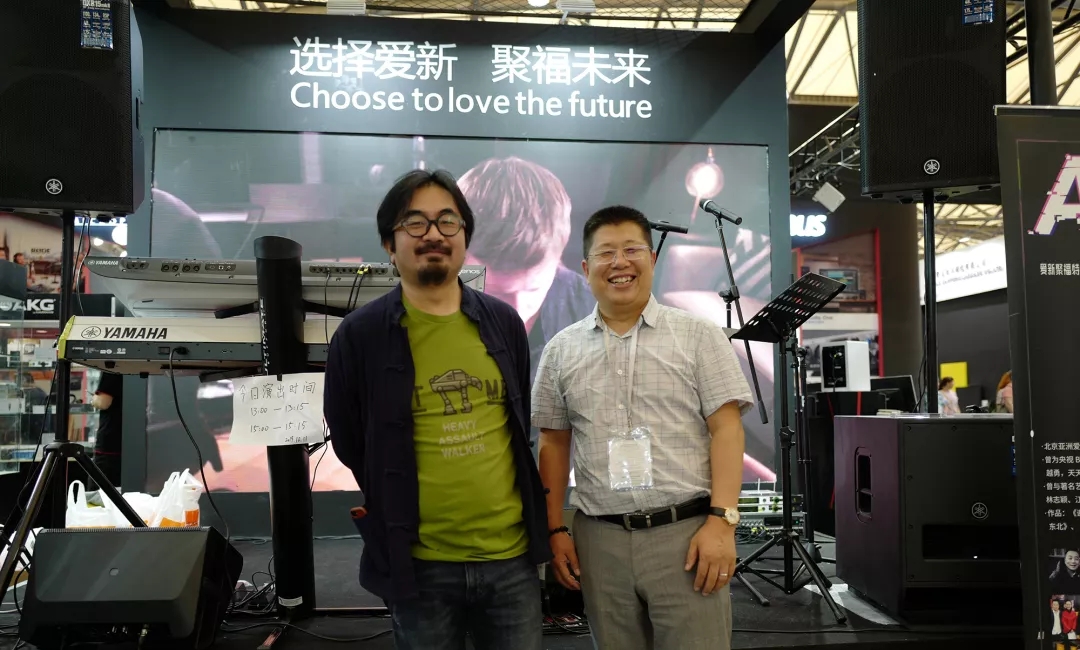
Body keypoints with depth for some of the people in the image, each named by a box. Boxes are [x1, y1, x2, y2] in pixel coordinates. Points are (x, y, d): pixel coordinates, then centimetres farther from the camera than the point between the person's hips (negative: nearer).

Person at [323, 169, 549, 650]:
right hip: (418, 564, -2)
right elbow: (348, 445, 2)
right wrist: (394, 521, 6)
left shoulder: (504, 322, 3)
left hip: (511, 556, 3)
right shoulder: (359, 335, -7)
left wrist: (505, 510, 12)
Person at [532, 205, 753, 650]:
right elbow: (554, 444, 11)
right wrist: (556, 530, 6)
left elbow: (727, 430, -4)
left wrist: (721, 521, -12)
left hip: (686, 531, -2)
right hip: (599, 539, 3)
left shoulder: (698, 335, 0)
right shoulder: (561, 350, 8)